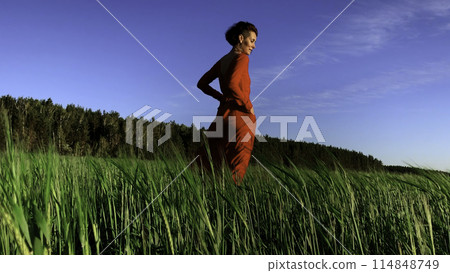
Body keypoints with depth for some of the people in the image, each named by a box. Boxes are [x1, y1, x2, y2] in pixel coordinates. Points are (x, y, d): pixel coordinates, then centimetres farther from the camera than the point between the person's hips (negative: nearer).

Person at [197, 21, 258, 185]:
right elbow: (232, 84, -24)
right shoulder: (242, 58, -8)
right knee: (237, 169, -3)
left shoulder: (222, 61, 16)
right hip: (241, 115, -7)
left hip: (224, 113, 7)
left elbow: (201, 84, 19)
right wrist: (248, 105, -13)